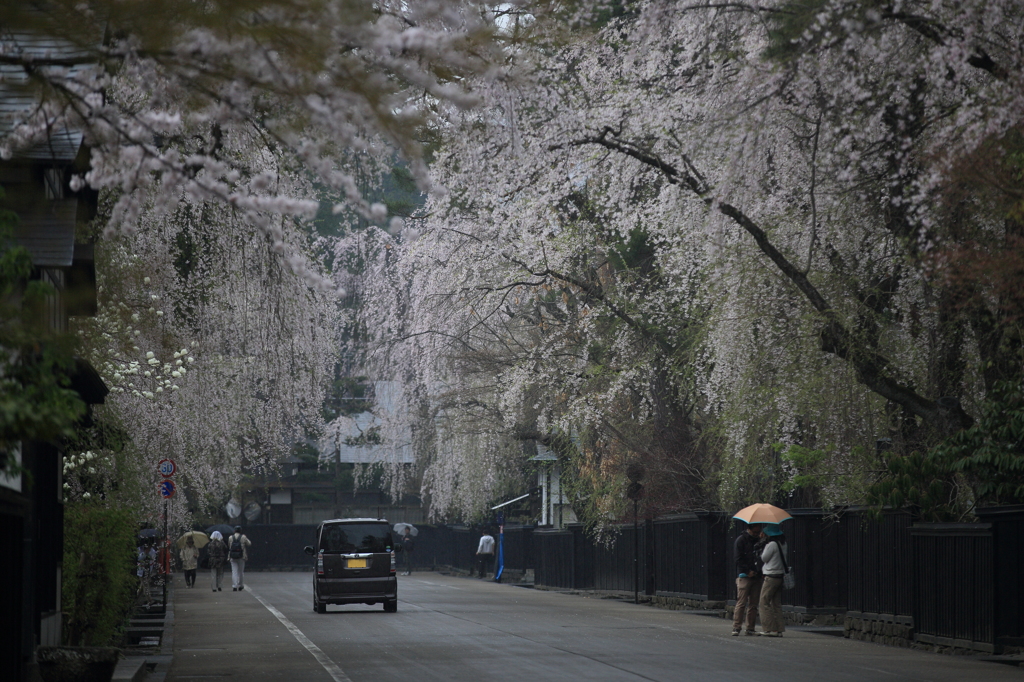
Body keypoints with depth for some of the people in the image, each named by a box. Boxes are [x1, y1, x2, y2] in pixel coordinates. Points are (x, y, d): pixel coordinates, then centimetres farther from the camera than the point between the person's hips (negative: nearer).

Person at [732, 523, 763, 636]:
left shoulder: (758, 540, 15)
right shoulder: (741, 540, -2)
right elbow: (739, 558, -6)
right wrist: (748, 571, -11)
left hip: (756, 576, 6)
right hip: (744, 576, -6)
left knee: (753, 604, 5)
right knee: (741, 602, -10)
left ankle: (750, 628, 8)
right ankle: (736, 627, -9)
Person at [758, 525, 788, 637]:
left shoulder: (772, 544, -15)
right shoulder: (782, 543, 10)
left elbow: (764, 558, -7)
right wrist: (765, 540, 12)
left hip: (771, 577, -8)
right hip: (780, 576, 8)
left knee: (765, 603, -3)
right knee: (777, 604, 11)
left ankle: (770, 629, -8)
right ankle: (779, 629, 8)